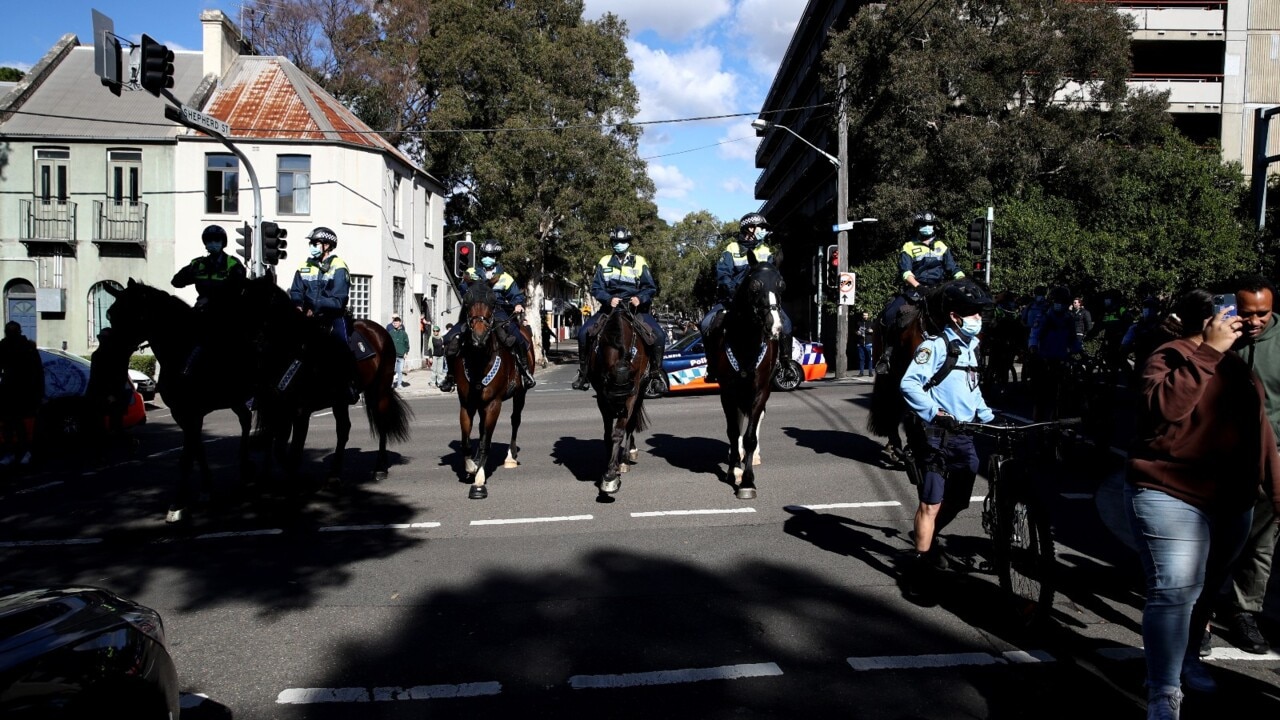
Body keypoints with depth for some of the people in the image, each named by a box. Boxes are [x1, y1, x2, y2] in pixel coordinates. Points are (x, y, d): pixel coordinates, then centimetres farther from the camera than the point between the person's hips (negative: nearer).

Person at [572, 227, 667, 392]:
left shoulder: (639, 262, 7)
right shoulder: (604, 262, 10)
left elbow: (651, 287, 3)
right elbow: (596, 287, 3)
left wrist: (640, 298, -18)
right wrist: (609, 299, -17)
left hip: (635, 308, -1)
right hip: (610, 306, 1)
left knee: (659, 334, -23)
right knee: (583, 332, -19)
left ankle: (656, 372, -5)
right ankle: (583, 371, -5)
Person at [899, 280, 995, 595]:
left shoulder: (970, 347, 16)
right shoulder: (936, 345, -11)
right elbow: (909, 384, -20)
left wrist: (987, 416, 18)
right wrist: (933, 412, -25)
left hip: (963, 435, 8)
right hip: (935, 434, -8)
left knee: (959, 499, 14)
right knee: (932, 502, -6)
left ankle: (929, 539, 37)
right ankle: (920, 566, 3)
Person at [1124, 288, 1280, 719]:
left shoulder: (1237, 365, 11)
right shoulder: (1171, 357, -12)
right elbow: (1165, 405, -32)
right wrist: (1208, 352, -29)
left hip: (1232, 502, 8)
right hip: (1171, 495, -8)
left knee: (1206, 588, 20)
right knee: (1175, 590, -16)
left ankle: (1188, 658, 41)